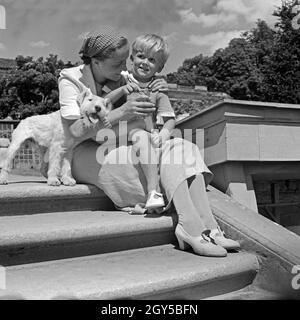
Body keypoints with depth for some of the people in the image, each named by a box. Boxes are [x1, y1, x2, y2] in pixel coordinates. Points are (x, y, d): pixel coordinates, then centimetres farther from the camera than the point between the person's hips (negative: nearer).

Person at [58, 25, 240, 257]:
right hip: (87, 155, -5)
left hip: (119, 149, 6)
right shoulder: (70, 79, -3)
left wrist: (158, 94, -6)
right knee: (163, 155, -29)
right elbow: (76, 131, -18)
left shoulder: (120, 79, 10)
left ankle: (208, 227, -28)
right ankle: (192, 229, -30)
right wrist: (120, 113, -27)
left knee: (183, 148, -18)